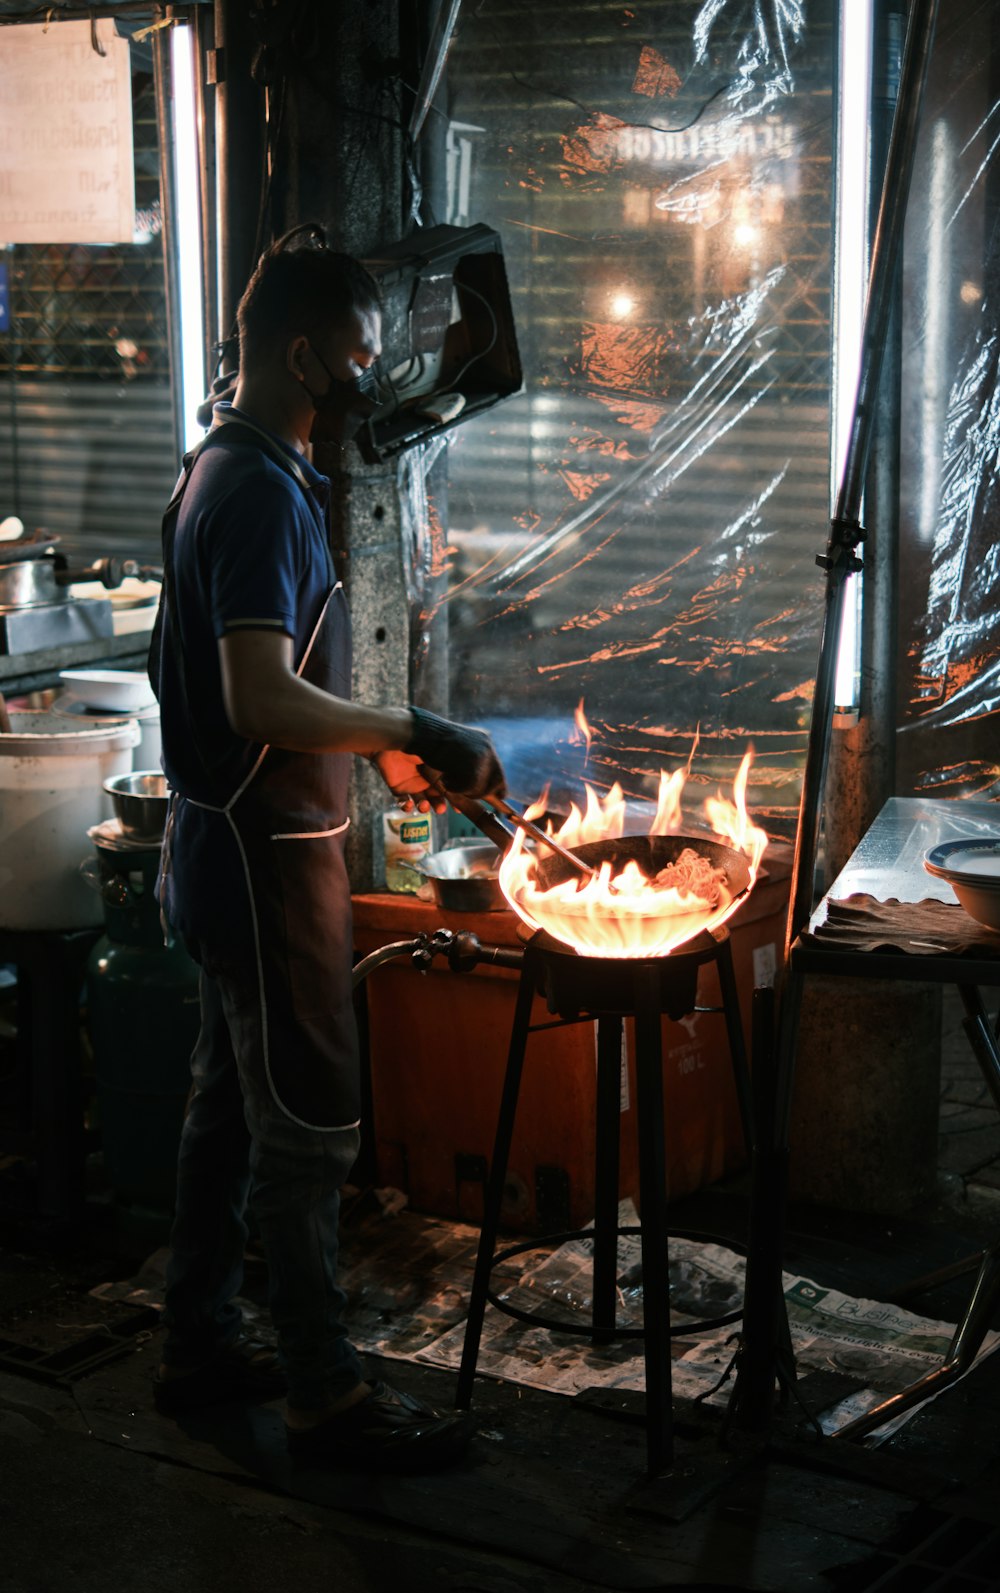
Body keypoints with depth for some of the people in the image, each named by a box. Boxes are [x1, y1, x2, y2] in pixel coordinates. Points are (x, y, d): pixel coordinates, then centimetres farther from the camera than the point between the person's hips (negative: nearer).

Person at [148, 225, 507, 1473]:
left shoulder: (239, 473, 12)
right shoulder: (258, 493, -21)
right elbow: (262, 699, -31)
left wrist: (382, 747, 14)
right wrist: (409, 732, -22)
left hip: (234, 850, 11)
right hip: (265, 860, -11)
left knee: (229, 1103, 18)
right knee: (307, 1126, -2)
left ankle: (200, 1344, 30)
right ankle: (325, 1395, 9)